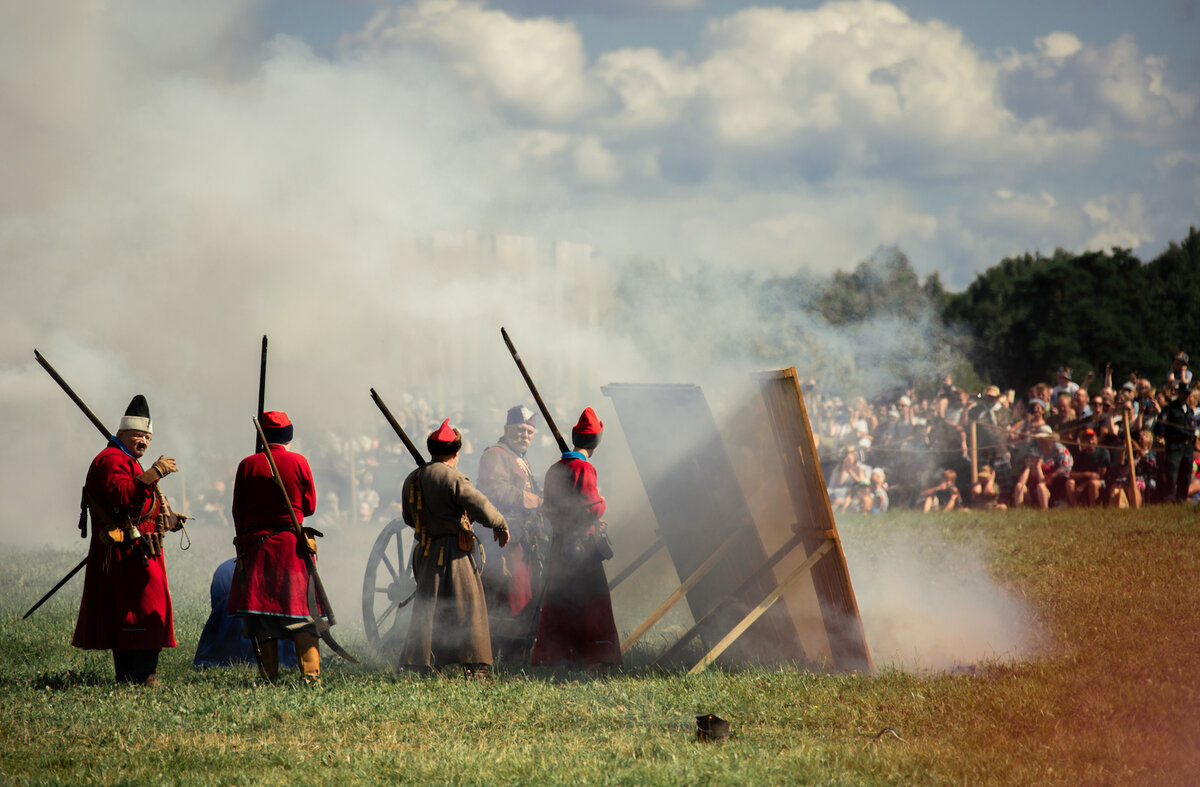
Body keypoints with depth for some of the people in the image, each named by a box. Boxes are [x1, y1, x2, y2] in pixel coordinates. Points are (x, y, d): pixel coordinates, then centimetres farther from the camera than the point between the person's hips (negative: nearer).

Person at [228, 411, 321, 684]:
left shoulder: (248, 465, 0)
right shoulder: (298, 462, -2)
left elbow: (238, 511, 3)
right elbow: (310, 506, 6)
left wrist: (243, 543, 14)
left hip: (255, 545, 0)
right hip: (293, 546, 0)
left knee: (262, 609, 5)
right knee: (301, 611, 2)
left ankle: (268, 674, 3)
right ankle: (310, 672, -6)